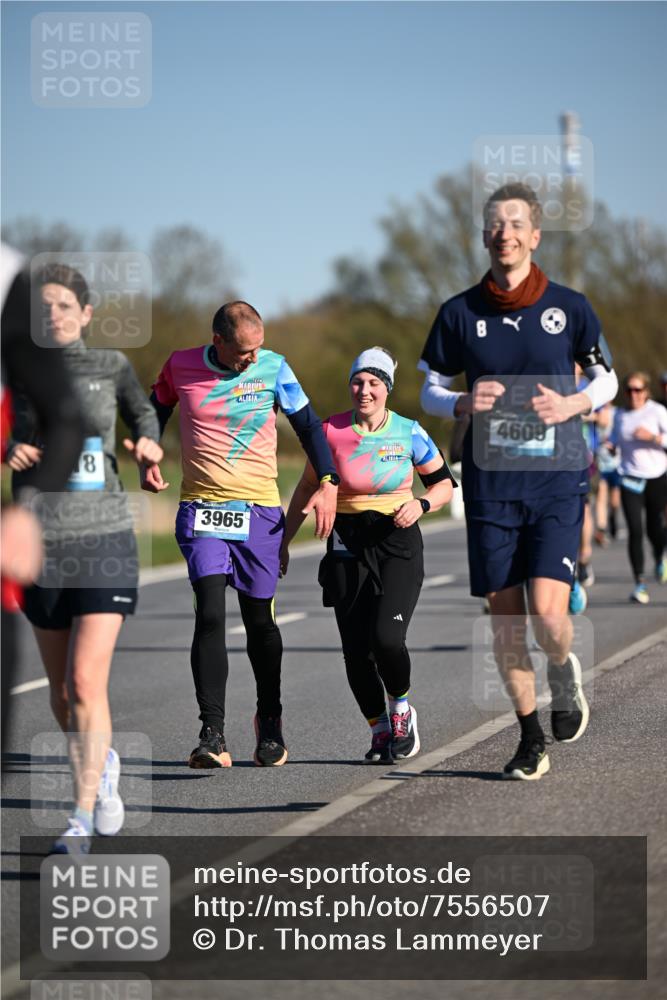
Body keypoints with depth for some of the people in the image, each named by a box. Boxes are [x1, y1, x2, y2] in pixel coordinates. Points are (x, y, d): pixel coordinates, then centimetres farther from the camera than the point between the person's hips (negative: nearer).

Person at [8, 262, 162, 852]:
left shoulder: (111, 366, 2)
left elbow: (142, 410, 22)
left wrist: (148, 441, 1)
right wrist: (10, 456, -14)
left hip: (105, 540, -2)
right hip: (43, 543, 2)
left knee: (87, 681, -15)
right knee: (62, 689, 12)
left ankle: (83, 818, -12)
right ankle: (104, 765, 41)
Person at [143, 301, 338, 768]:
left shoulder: (273, 367, -2)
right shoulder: (181, 366, -1)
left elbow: (308, 424, 7)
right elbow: (155, 412, 17)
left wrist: (327, 483, -4)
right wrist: (148, 461, 1)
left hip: (260, 510, 1)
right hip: (202, 508, 0)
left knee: (260, 621, 9)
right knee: (210, 615, -15)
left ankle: (270, 721, 30)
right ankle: (213, 735, -16)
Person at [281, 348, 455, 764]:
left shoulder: (409, 433, -3)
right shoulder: (331, 431, -1)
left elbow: (444, 483, 8)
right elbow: (308, 487, 11)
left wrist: (420, 504, -12)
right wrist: (285, 539, 10)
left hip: (398, 545, -2)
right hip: (348, 546, 2)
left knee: (386, 638, -19)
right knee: (356, 651, -2)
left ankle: (401, 709, 10)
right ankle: (380, 730, 17)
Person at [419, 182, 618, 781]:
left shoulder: (568, 307, 1)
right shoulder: (460, 313, 4)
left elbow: (607, 379, 12)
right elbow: (430, 392, 11)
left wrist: (571, 404, -8)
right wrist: (465, 404, -10)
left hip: (557, 481, -2)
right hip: (491, 484, 2)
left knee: (548, 612, -15)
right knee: (504, 622, 3)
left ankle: (564, 670, 21)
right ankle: (531, 740, 19)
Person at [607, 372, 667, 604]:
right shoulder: (620, 415, 8)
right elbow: (614, 441, 18)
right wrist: (609, 446, -4)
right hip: (630, 478, 1)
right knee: (635, 530, -11)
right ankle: (640, 583, -8)